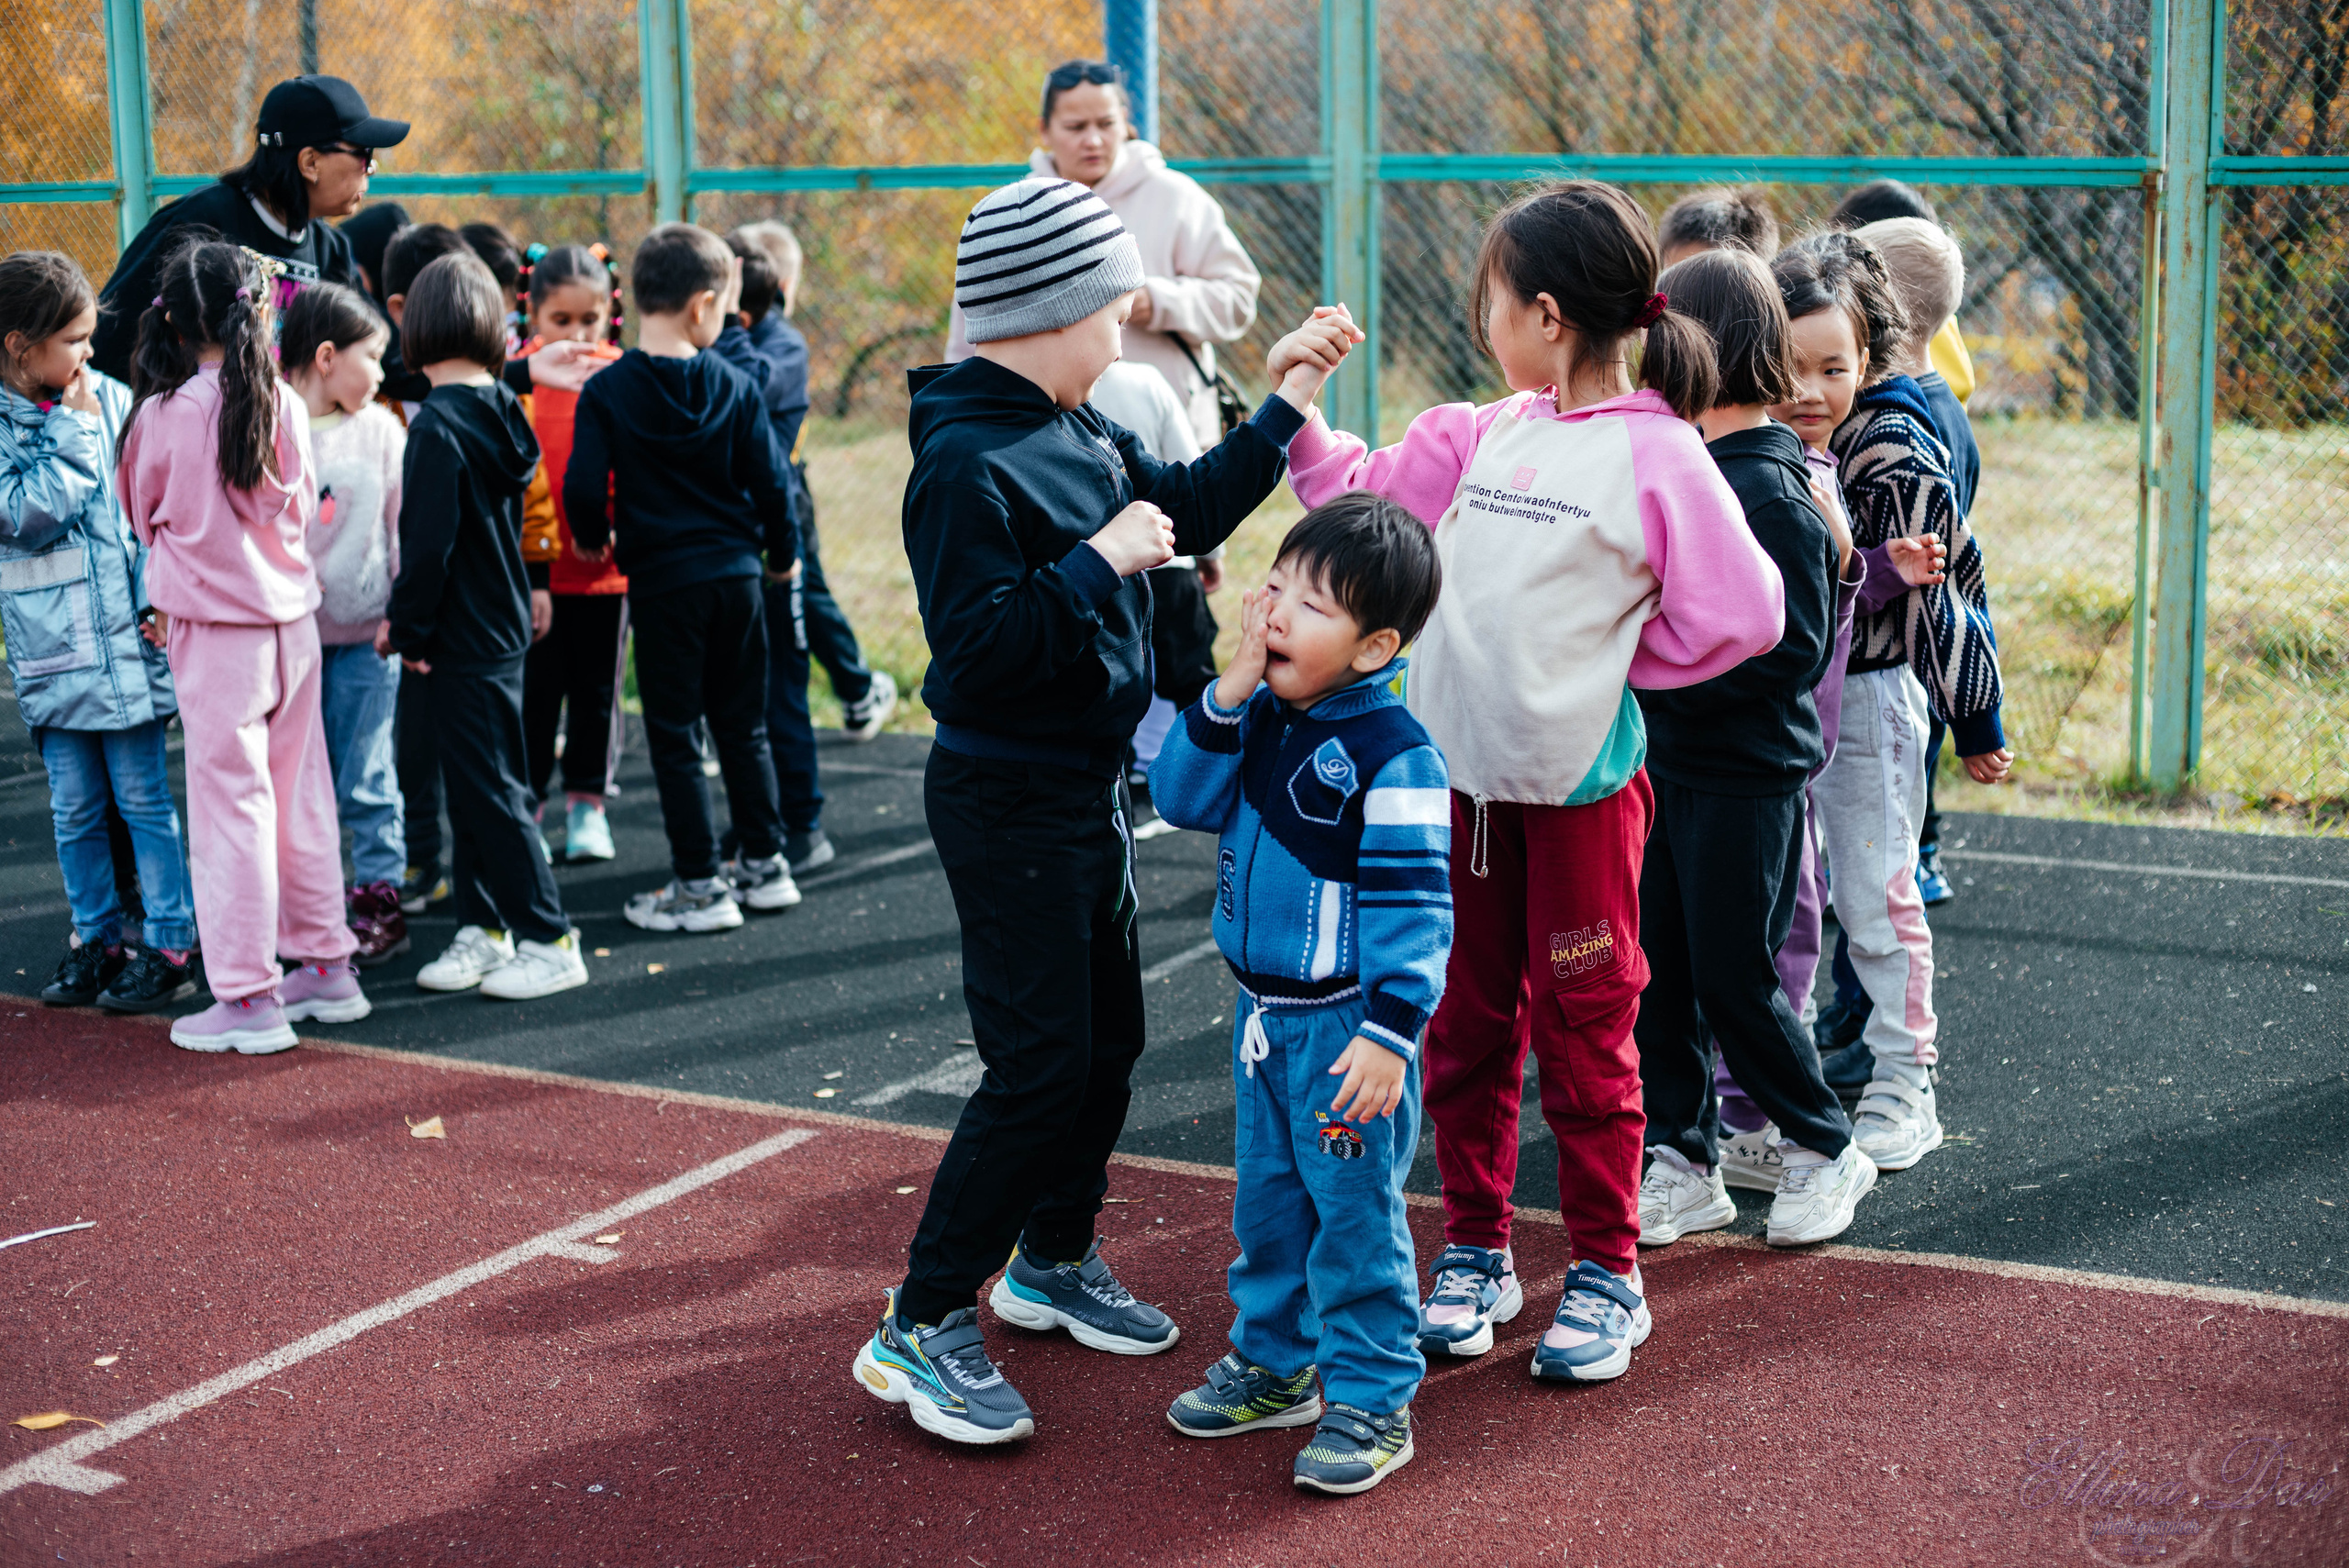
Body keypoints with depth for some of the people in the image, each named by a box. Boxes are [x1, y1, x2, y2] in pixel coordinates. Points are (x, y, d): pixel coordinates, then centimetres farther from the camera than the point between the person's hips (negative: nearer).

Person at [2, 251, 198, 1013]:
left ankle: (168, 948, 11)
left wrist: (160, 596, -8)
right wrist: (74, 430, -12)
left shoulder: (111, 399, 1)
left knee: (144, 799, 3)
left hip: (127, 640, 0)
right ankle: (96, 940, 23)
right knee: (75, 809, 10)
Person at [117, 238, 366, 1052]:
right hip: (291, 616, 4)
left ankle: (248, 995, 3)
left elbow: (143, 517, 4)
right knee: (303, 795, 14)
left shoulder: (162, 415, -13)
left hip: (214, 627, -4)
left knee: (231, 805, 0)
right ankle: (325, 966, 23)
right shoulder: (282, 403, -4)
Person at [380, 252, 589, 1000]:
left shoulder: (438, 426, -19)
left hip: (462, 639, -9)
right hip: (502, 625, 9)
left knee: (488, 789, -2)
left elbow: (429, 544, -21)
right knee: (474, 784, 16)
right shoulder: (501, 411, 7)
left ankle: (549, 939, 3)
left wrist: (408, 628, -9)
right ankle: (483, 926, 24)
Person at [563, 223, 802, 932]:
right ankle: (765, 864, 21)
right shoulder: (736, 387, -3)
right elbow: (768, 481, 0)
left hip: (661, 581, -3)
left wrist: (592, 539, 9)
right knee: (743, 726, 16)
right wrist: (782, 553, 17)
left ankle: (699, 886, 6)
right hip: (736, 575, 3)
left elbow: (584, 487, -12)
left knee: (674, 735, 4)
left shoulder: (607, 390, -9)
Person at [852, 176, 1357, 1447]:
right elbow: (979, 652, -28)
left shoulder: (1077, 433, 7)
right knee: (1039, 1068, -7)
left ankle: (1053, 1259, 36)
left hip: (1088, 786, 9)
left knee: (1107, 1038, 18)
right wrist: (1098, 562, -26)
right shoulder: (966, 466, -21)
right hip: (1010, 803, -9)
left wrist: (1284, 407, 18)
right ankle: (921, 1330, 4)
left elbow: (1190, 509, 23)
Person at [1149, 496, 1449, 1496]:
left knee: (1354, 1212, 3)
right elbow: (1183, 800, -1)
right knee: (1269, 1199, 19)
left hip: (1344, 1027, -8)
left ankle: (1372, 1401, 16)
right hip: (1263, 1010, 8)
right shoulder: (1264, 720, 3)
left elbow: (1413, 908, -20)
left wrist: (1389, 1034, -23)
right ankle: (1275, 1365, 35)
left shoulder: (1393, 755, -20)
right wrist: (1232, 688, -11)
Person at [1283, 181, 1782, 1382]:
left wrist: (1614, 660, -7)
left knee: (1583, 1032, 4)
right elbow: (1365, 496, 13)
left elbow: (1741, 612, -15)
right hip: (1460, 775, 6)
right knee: (1464, 1024, 13)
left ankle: (1605, 1274, 17)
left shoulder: (1655, 453, -12)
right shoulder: (1486, 435, 6)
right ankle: (1473, 1250, 26)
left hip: (1580, 784, -6)